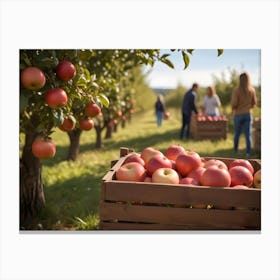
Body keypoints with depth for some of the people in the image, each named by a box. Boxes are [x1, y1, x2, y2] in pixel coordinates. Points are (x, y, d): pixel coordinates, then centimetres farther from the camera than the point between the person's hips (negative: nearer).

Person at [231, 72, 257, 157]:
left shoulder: (236, 90, -13)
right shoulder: (252, 90, -3)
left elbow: (234, 103, -15)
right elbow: (254, 103, 5)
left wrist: (233, 110, 5)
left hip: (238, 114, -1)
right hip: (248, 114, 1)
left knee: (237, 133, 15)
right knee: (248, 134, 2)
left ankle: (235, 149, 29)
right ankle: (248, 152, -2)